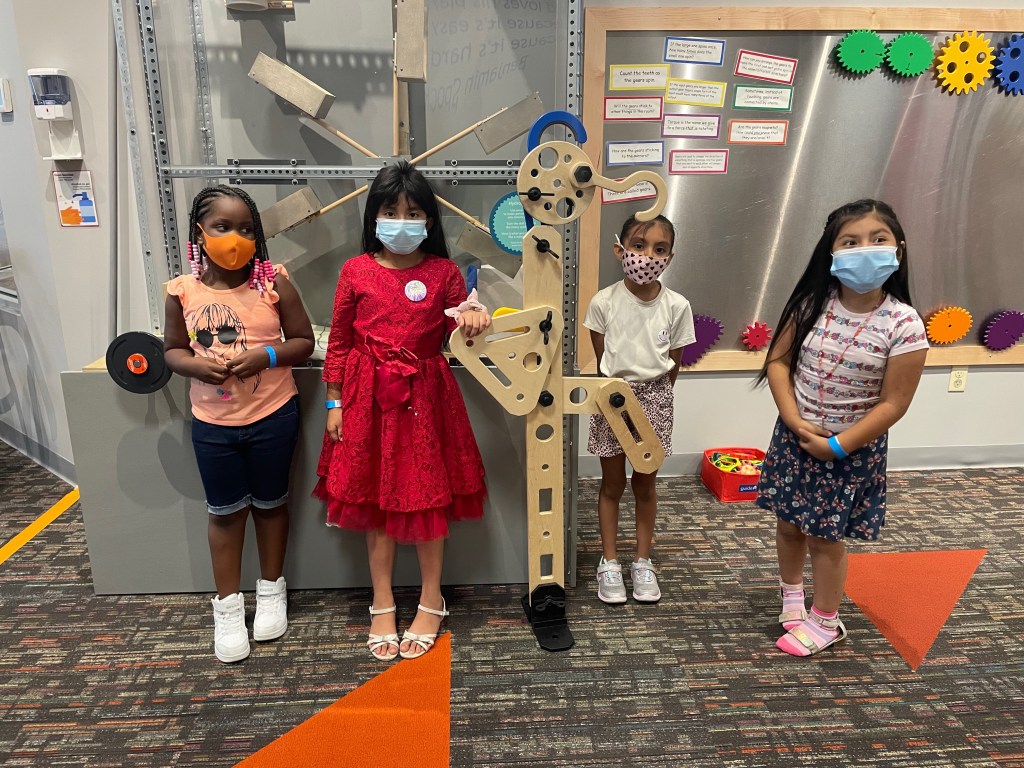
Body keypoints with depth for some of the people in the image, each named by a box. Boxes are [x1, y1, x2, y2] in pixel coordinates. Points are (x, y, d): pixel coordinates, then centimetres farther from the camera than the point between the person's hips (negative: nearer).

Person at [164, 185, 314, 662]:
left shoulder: (273, 283, -9)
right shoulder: (183, 291, -4)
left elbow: (304, 341, -4)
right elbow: (172, 349, 5)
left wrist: (265, 356, -21)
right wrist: (195, 365, -16)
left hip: (273, 415, -1)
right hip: (212, 421, 1)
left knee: (270, 503, 15)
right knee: (225, 511, 13)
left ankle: (272, 589, 37)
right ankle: (228, 605, 30)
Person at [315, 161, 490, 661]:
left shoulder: (443, 272, 0)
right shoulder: (356, 271, 0)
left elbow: (458, 334, 6)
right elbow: (339, 342, 4)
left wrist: (472, 321, -17)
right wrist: (335, 402, 2)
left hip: (426, 398, 0)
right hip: (369, 399, 1)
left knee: (428, 497, 7)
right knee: (374, 499, 9)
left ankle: (431, 603, 26)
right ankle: (382, 606, 26)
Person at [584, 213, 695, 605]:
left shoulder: (677, 306, -7)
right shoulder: (604, 302, -11)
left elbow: (674, 364, 2)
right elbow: (601, 360, -3)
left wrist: (653, 397, 1)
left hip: (654, 399, 1)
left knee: (645, 484, 13)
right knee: (612, 484, 11)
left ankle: (643, 562, 28)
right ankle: (609, 562, 24)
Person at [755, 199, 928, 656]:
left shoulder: (904, 326, -18)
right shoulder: (813, 305, -9)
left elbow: (893, 404, -15)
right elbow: (778, 361, -3)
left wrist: (837, 446, -16)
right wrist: (794, 421, -14)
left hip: (853, 447, -3)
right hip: (794, 435, 4)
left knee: (826, 535, 8)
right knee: (788, 523, 17)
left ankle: (826, 621, 31)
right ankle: (792, 592, 45)